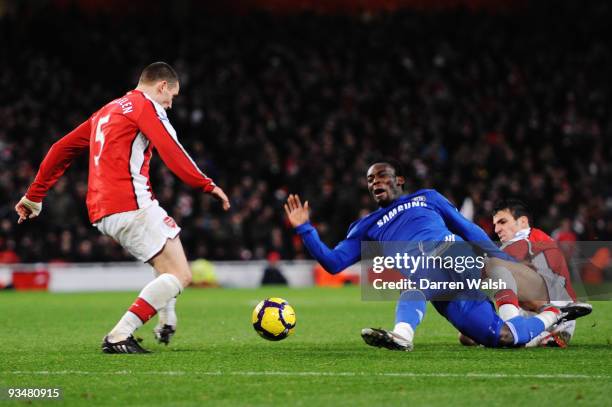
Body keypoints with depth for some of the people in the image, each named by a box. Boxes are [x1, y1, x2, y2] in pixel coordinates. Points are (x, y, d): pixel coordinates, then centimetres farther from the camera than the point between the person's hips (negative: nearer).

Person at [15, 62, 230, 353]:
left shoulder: (107, 111, 26)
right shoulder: (145, 105, 0)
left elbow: (63, 148, 28)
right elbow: (171, 152, -14)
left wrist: (34, 196, 33)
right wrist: (207, 186, -10)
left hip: (102, 214, 9)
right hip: (132, 206, -9)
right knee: (179, 276, -10)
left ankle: (166, 324, 18)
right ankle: (119, 337, -19)